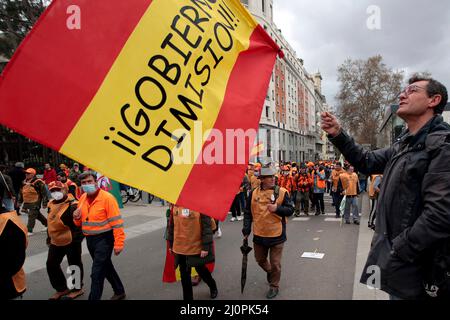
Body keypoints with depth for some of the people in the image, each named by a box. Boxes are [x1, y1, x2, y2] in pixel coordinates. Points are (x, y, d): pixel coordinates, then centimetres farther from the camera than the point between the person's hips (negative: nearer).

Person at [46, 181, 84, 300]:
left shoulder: (72, 205, -20)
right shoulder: (51, 204, 6)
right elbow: (51, 221, 19)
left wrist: (76, 240, -30)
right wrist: (49, 237, 23)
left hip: (70, 242, -8)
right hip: (56, 242, 8)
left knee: (74, 264, 7)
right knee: (51, 264, 14)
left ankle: (77, 288, 25)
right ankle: (61, 288, 31)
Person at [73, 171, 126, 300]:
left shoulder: (107, 197, -17)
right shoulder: (82, 198, 6)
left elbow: (116, 222, -19)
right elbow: (80, 223, 16)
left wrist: (118, 243, -21)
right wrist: (77, 217, -8)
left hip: (104, 239, -8)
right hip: (90, 239, 8)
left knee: (97, 273, -6)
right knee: (106, 267, 21)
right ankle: (119, 292, 40)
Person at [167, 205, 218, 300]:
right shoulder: (176, 205, 0)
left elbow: (207, 226, -15)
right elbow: (171, 225, 9)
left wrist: (206, 247, -16)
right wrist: (171, 244, 13)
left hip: (197, 247, -3)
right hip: (179, 247, 4)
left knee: (200, 269, 17)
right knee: (184, 275, 13)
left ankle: (213, 286, 47)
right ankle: (187, 297, 33)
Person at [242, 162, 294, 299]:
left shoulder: (282, 192, -9)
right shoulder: (254, 193, -3)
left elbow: (290, 210, -7)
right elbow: (248, 213, 3)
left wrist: (277, 208, -24)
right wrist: (246, 229, -1)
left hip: (276, 235, -3)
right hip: (259, 235, 3)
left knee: (275, 263, 8)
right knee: (260, 260, 22)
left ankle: (274, 286, 30)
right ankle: (270, 271, 52)